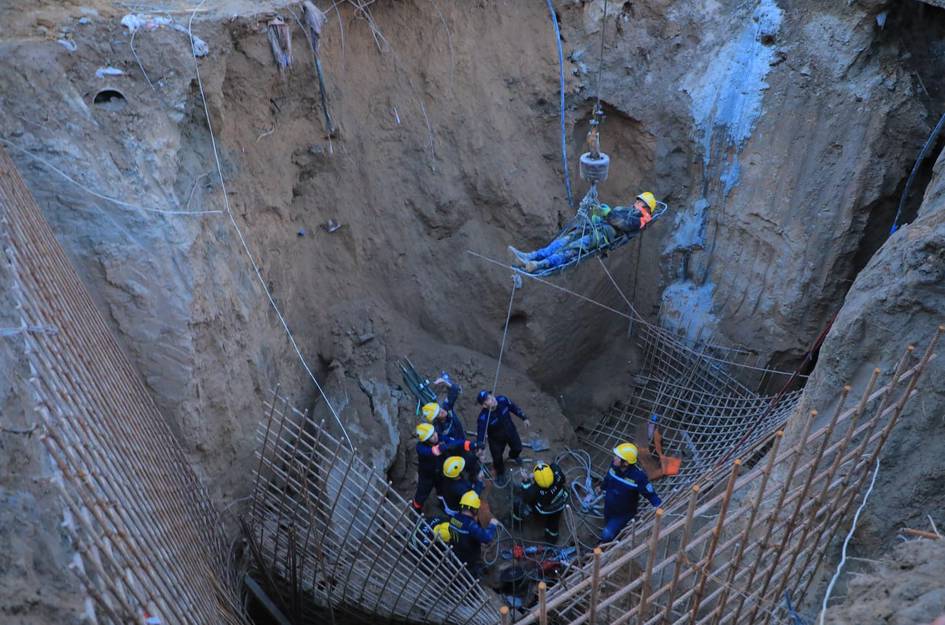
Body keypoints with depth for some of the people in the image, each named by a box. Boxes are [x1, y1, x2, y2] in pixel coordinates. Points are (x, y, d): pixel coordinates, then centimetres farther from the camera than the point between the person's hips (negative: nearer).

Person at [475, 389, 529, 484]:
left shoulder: (502, 400, -29)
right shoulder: (483, 417, -40)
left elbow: (514, 408, -11)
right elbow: (480, 433, -37)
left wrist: (524, 418, -2)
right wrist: (480, 447, -50)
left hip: (511, 431, 4)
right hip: (496, 439, -4)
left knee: (517, 448, 27)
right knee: (497, 458, 16)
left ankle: (513, 456, 67)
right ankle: (499, 473, 53)